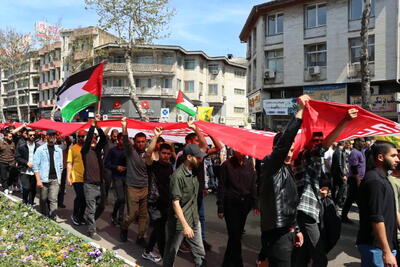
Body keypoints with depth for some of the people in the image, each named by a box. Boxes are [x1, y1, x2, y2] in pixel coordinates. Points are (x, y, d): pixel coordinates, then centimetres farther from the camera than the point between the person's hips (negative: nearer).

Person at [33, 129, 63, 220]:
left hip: (55, 179, 1)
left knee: (53, 200, -7)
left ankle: (53, 220, -5)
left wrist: (59, 178, 10)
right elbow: (36, 165, -4)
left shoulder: (59, 150, 10)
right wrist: (38, 179, -10)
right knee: (44, 200, 9)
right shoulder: (40, 149, 0)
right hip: (44, 179, -1)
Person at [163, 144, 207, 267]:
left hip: (194, 221, 7)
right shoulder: (178, 176, -22)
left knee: (200, 254, 11)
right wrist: (185, 225, -26)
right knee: (171, 253, 13)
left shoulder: (194, 171, 1)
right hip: (178, 223, -7)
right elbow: (175, 203, -24)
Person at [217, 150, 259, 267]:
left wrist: (255, 204, 4)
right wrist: (220, 208, -7)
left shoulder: (249, 163, 2)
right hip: (231, 204, -4)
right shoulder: (227, 165, -7)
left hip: (245, 203, 4)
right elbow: (221, 187, -6)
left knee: (237, 234, 13)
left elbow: (253, 185, 7)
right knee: (235, 236, -3)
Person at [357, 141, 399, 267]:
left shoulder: (382, 178, 12)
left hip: (385, 244, 9)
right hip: (375, 246, -9)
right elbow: (377, 219, -24)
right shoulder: (375, 181, -19)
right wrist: (387, 252, -23)